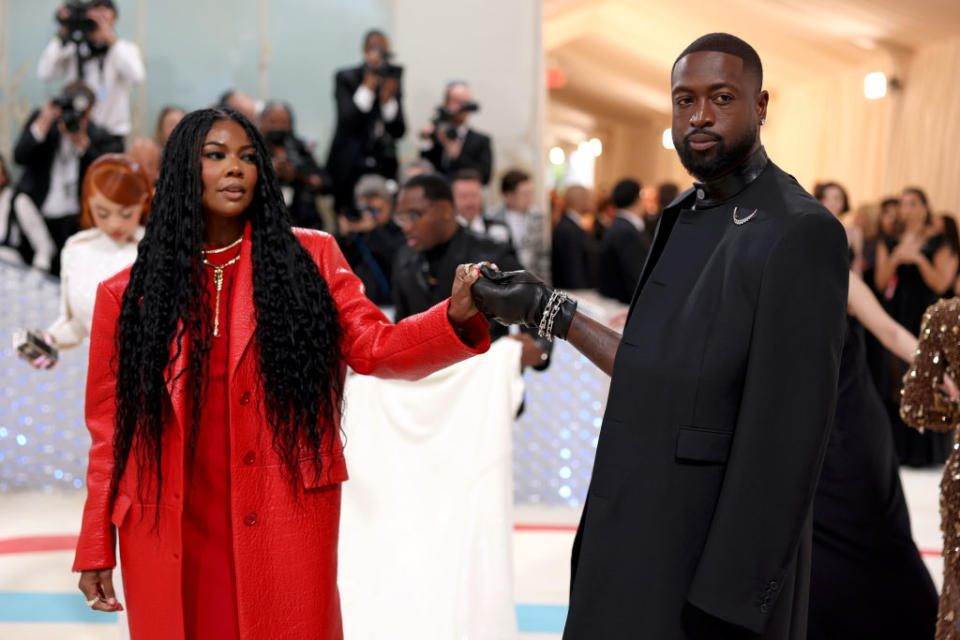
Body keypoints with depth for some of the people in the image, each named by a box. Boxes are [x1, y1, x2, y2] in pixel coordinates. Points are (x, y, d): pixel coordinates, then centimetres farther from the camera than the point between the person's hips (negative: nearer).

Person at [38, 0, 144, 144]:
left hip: (111, 135, -1)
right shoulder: (74, 50, 6)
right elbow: (45, 74, -7)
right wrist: (62, 35, -7)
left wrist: (110, 38, -21)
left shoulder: (125, 49, 2)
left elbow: (137, 76, -19)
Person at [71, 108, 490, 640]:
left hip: (287, 534, 0)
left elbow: (373, 346, -4)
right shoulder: (125, 294, 6)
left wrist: (457, 315, -22)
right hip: (169, 535, 1)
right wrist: (95, 551, 5)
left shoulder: (309, 258, 6)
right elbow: (110, 431, 7)